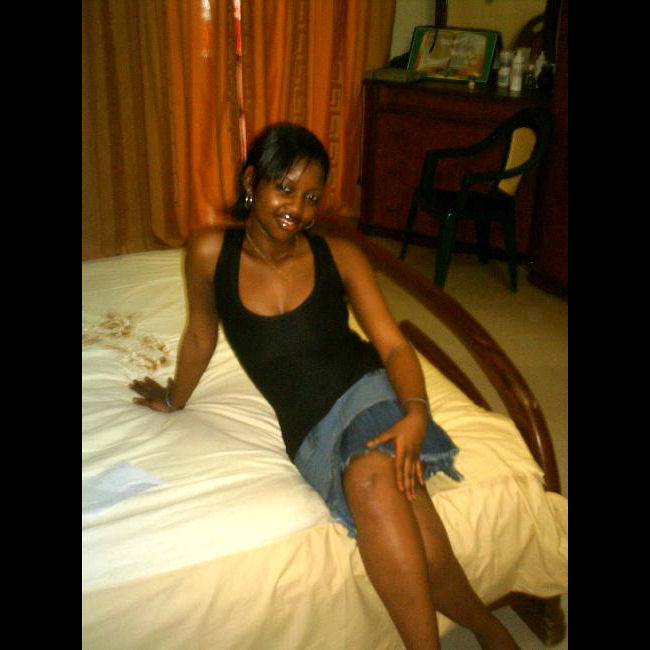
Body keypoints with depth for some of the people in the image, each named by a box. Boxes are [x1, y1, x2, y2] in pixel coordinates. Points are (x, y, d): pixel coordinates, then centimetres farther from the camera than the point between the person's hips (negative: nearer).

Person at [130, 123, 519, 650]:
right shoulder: (211, 254, -1)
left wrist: (416, 412, -21)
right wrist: (174, 400, 30)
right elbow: (200, 338, 16)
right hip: (309, 429, 1)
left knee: (370, 475, -36)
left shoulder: (340, 256, 1)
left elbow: (393, 345, -2)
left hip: (369, 389, 0)